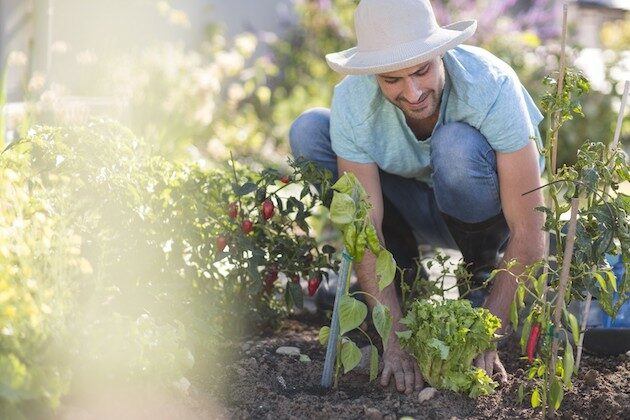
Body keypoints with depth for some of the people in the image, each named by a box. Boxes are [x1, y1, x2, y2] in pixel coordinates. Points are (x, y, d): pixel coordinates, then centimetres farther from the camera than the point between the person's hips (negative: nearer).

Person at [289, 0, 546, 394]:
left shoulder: (492, 87, -34)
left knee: (457, 144, -36)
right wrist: (396, 339, -34)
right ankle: (402, 269, -3)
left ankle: (484, 270, -7)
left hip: (491, 214, -3)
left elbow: (529, 233, -32)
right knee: (309, 131, -19)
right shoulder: (352, 101, -27)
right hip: (418, 209, 3)